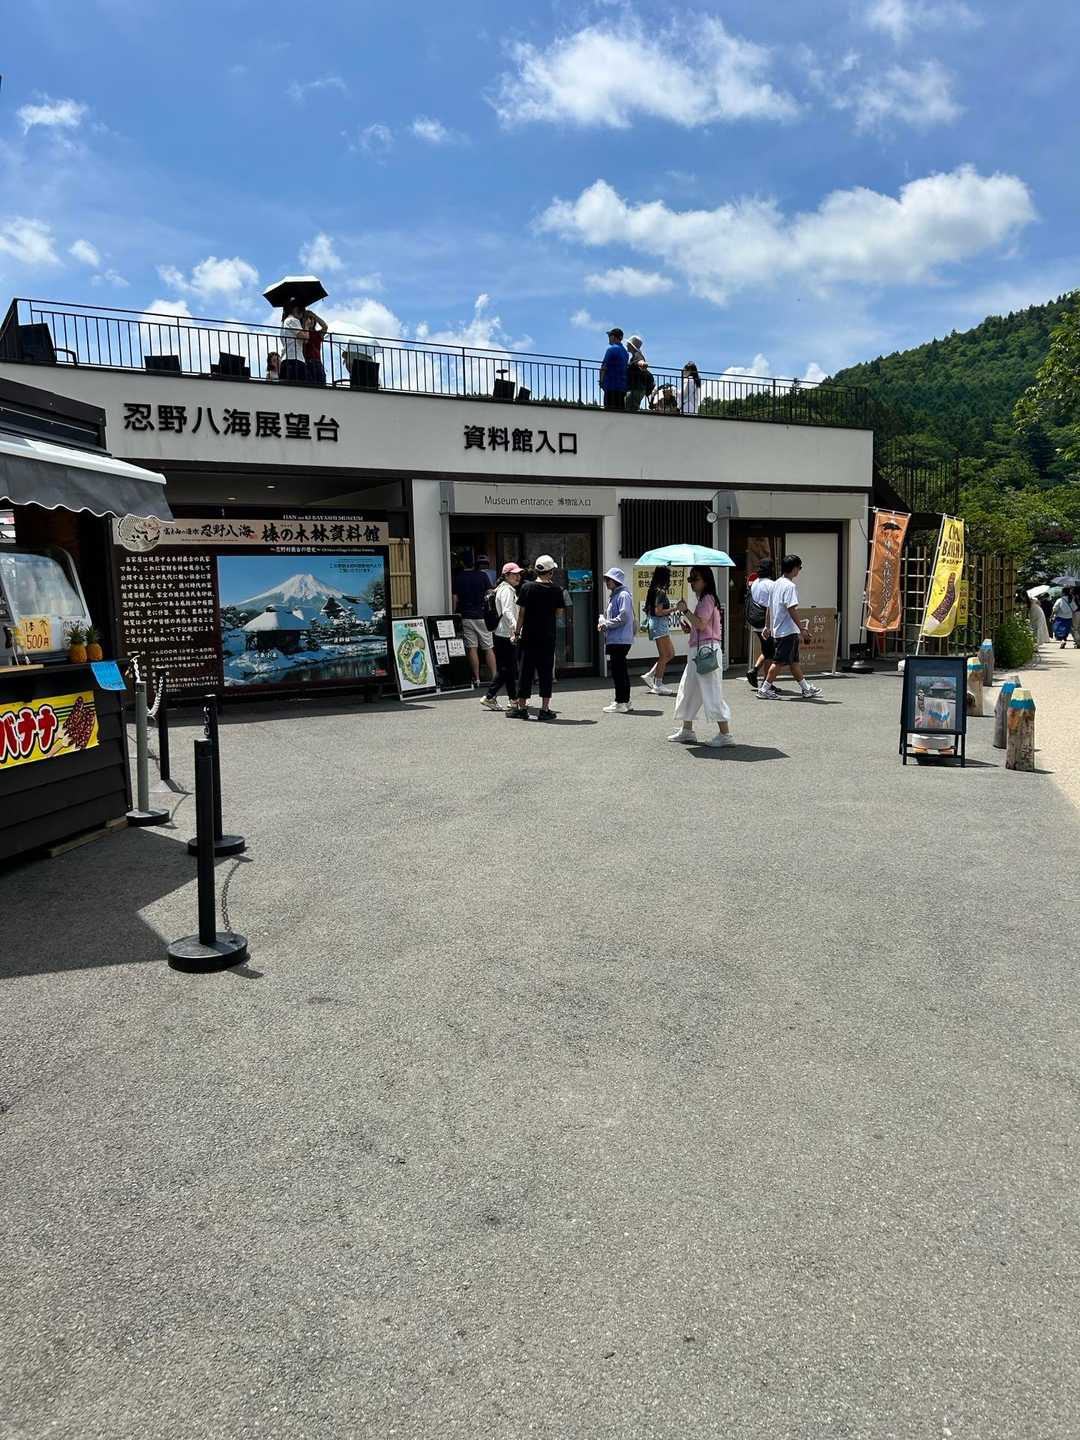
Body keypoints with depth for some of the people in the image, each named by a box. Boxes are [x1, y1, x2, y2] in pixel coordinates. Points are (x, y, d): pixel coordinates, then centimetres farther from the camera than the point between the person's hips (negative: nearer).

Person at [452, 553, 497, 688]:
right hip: (482, 616, -1)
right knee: (488, 648, 4)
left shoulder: (458, 578, 1)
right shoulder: (483, 575, -3)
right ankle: (493, 677, 3)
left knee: (472, 648, 3)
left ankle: (476, 678, 2)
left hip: (466, 617, 1)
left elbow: (455, 599, 0)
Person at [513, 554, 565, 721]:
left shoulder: (527, 588, -5)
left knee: (525, 671, 7)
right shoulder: (556, 590, -3)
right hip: (548, 637, 0)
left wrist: (517, 632, 5)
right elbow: (559, 613, 6)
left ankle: (522, 707, 12)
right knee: (546, 671, 5)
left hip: (529, 637, 0)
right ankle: (545, 709, 4)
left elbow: (521, 612, -4)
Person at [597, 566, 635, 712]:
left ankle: (620, 703, -4)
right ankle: (625, 702, 19)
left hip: (620, 640, -10)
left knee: (618, 670, -8)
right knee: (621, 671, 13)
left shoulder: (623, 595, -11)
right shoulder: (613, 596, 19)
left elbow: (623, 617, -19)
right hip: (614, 639, 10)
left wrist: (606, 625, -13)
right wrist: (602, 621, 5)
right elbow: (609, 614, 26)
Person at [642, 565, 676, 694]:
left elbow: (652, 609, 16)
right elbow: (658, 612, -20)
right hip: (660, 624, -10)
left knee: (670, 653, 14)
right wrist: (674, 609, -19)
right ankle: (658, 685, 0)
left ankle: (650, 675, 14)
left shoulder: (655, 590, 13)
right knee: (664, 655, -4)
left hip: (662, 625, 10)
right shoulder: (661, 592, -15)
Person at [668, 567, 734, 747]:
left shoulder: (707, 598, -10)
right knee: (688, 689, 15)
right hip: (697, 651, 11)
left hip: (706, 651, -11)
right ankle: (687, 731, 23)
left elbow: (701, 624, -21)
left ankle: (725, 734, -8)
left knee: (712, 693, -10)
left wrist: (685, 610, -15)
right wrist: (685, 618, 10)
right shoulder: (702, 600, 20)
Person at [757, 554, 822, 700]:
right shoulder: (789, 586, -15)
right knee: (779, 661, -5)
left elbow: (770, 607, 17)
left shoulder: (775, 584, 13)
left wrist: (767, 626, 22)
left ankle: (806, 688, 20)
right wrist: (802, 628, -17)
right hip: (787, 631, -10)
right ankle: (764, 689, -2)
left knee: (794, 660, 13)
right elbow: (792, 609, -21)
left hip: (777, 630, 10)